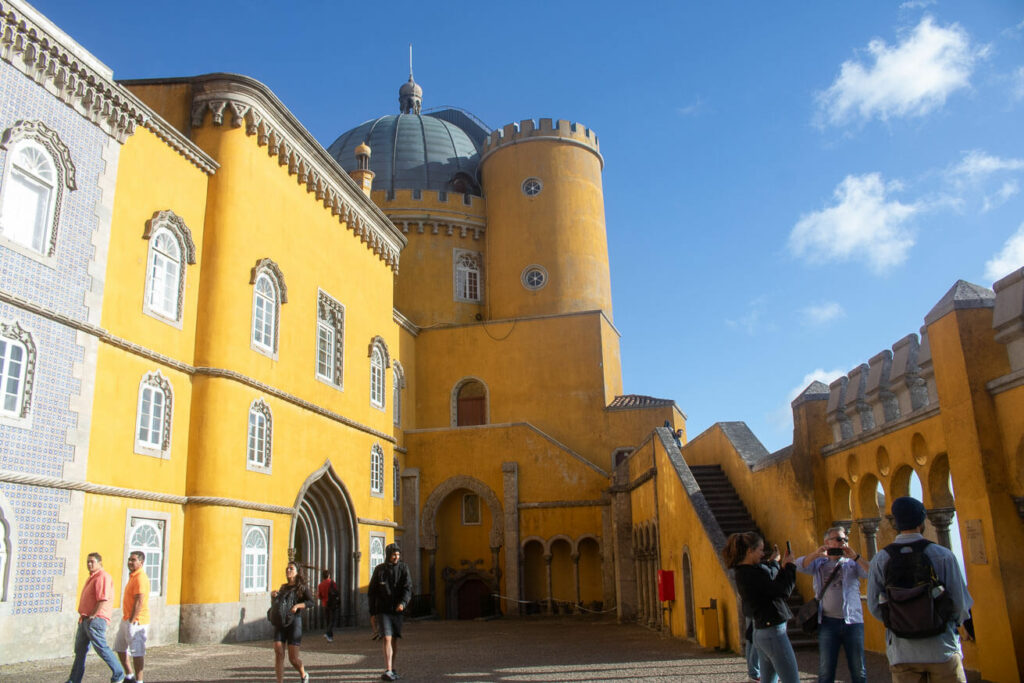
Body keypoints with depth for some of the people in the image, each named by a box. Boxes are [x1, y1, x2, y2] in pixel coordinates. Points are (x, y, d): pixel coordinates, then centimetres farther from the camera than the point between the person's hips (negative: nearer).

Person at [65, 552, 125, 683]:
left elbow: (103, 599, -21)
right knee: (80, 650, 14)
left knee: (101, 648, -9)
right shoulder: (91, 577, 19)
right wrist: (83, 616, 17)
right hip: (85, 619, 10)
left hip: (96, 619, -10)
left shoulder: (102, 577, -14)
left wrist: (92, 616, -18)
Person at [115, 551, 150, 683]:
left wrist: (132, 620, -22)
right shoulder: (133, 576, 15)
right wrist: (126, 619, 19)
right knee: (119, 647, 20)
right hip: (127, 619, 11)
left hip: (136, 621, -11)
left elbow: (139, 602, -23)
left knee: (137, 651, -5)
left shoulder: (140, 578, -18)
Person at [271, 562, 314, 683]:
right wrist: (273, 596, 8)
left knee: (293, 658, -2)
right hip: (279, 624, 4)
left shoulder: (302, 587, 4)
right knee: (278, 653, -12)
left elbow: (311, 601, -8)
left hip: (294, 622, -4)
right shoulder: (283, 588, 19)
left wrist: (297, 606, -22)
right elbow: (275, 605, 29)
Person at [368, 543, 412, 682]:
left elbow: (408, 588, -8)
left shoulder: (403, 568, 0)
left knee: (395, 639, 9)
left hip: (397, 609, 2)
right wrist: (372, 613, 3)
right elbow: (372, 592, 5)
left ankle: (392, 668, 25)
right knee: (387, 638, -13)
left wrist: (402, 603, -26)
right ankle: (388, 671, -18)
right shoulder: (379, 569, 0)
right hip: (382, 610, -2)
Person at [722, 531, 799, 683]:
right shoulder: (751, 574, -21)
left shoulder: (743, 572, 8)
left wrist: (773, 561, 23)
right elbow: (784, 591, -18)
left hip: (760, 631, 10)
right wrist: (789, 565, -7)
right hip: (773, 632, -10)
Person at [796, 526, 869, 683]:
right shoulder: (819, 563, 11)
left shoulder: (852, 563, 9)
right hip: (828, 622, 0)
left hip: (852, 621, 0)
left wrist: (855, 556, -14)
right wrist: (816, 554, -16)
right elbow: (799, 566, -3)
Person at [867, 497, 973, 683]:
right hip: (942, 649, -1)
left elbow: (875, 606, -3)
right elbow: (961, 604, -6)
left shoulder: (880, 559, -3)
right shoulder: (943, 555, -8)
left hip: (902, 653, 1)